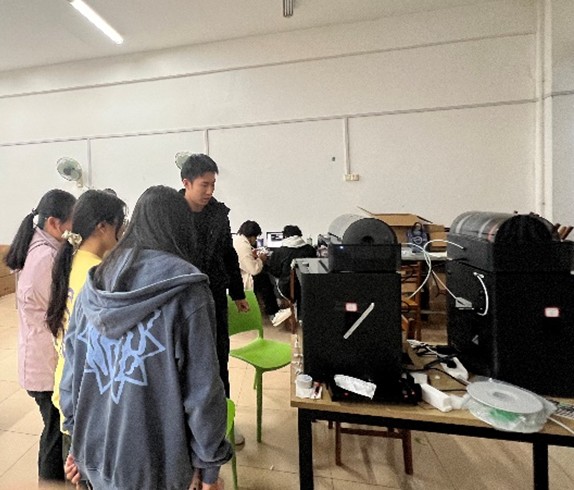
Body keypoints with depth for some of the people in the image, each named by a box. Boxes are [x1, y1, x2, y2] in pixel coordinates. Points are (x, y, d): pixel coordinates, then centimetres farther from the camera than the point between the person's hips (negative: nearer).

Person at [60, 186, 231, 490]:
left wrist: (79, 442, 16)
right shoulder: (185, 288, -21)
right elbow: (202, 389, -19)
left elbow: (72, 368, 3)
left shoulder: (95, 282, -4)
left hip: (94, 458, 5)